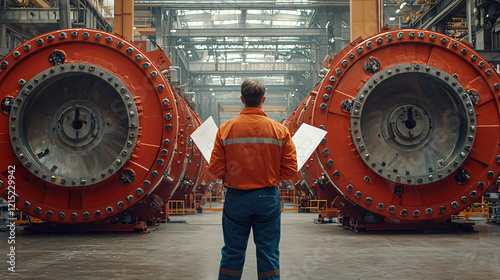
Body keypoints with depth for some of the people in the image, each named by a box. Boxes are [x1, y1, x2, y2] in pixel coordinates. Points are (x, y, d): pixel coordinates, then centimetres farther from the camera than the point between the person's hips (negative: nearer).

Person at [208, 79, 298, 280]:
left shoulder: (225, 129, -5)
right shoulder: (280, 130, -4)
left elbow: (215, 168, -4)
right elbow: (290, 169, -3)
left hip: (236, 197, 0)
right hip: (268, 197, 0)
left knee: (232, 254, 11)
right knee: (269, 254, 8)